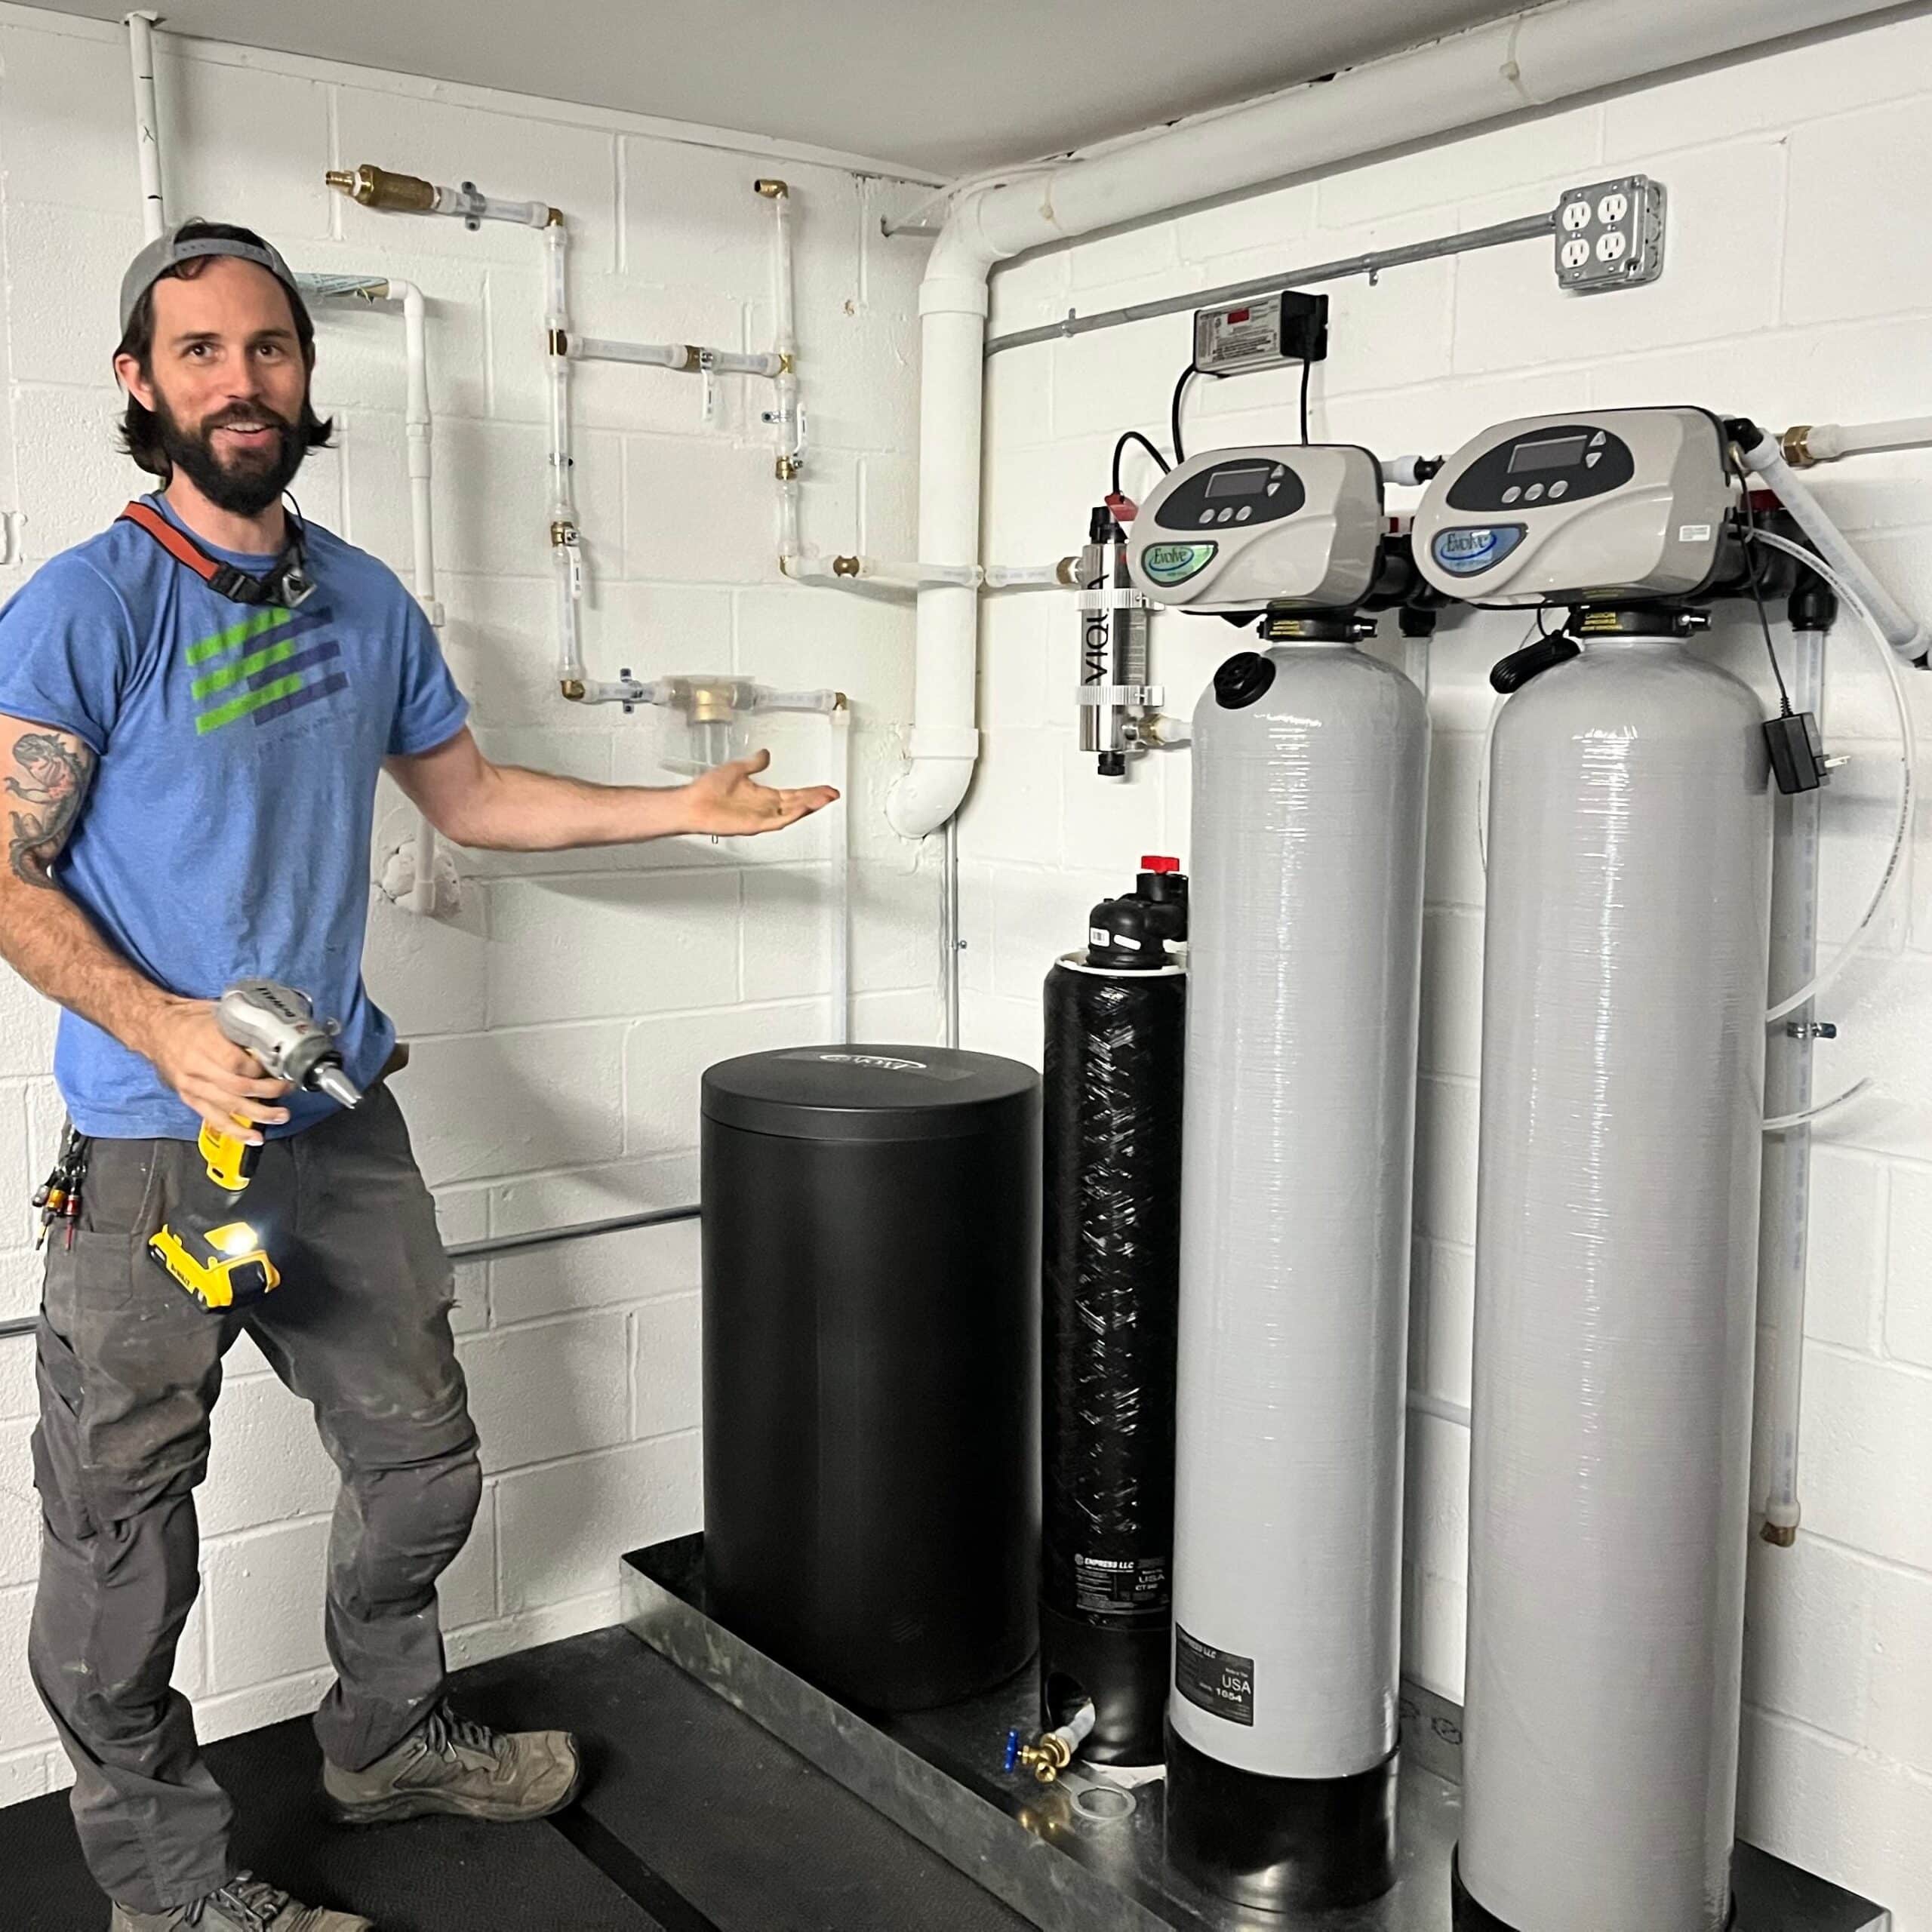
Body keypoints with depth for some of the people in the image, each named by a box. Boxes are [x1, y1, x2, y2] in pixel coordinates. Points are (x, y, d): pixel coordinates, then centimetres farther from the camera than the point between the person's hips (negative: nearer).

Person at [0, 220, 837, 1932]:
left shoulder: (365, 602, 7)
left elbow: (467, 792, 19)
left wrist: (685, 810, 14)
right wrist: (167, 1031, -27)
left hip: (343, 1120, 6)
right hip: (152, 1147, -6)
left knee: (422, 1461, 18)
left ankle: (389, 1741, 42)